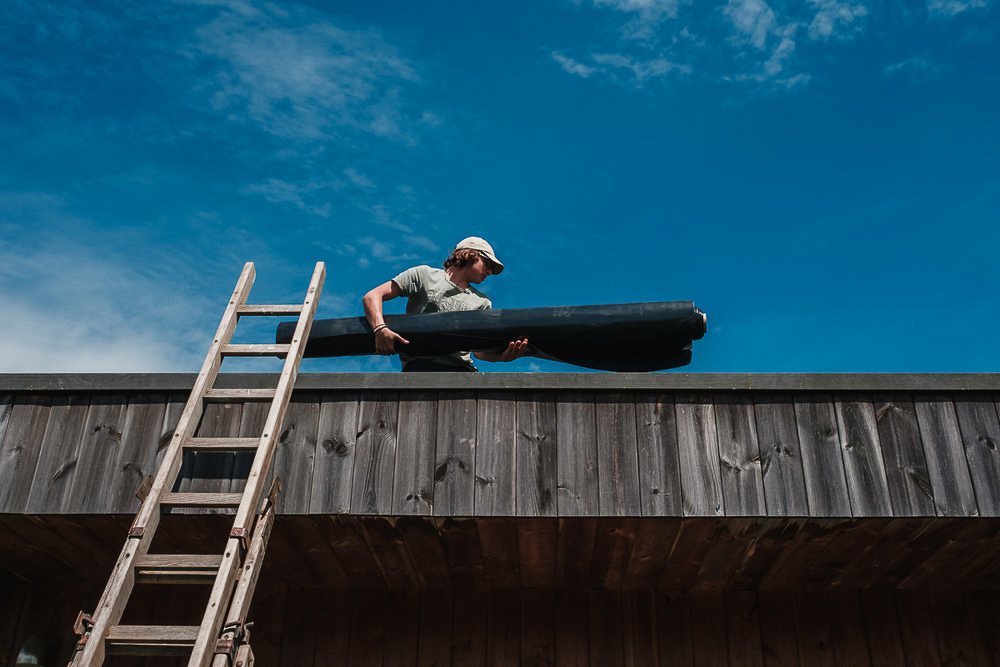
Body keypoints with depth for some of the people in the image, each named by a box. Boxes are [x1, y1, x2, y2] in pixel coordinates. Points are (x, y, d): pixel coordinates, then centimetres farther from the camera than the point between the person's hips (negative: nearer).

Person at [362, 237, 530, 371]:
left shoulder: (482, 302, 24)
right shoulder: (424, 275, 12)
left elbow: (479, 349, 11)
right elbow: (372, 297, 5)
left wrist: (504, 356, -13)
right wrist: (380, 329, -16)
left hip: (461, 368, 4)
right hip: (420, 363, -4)